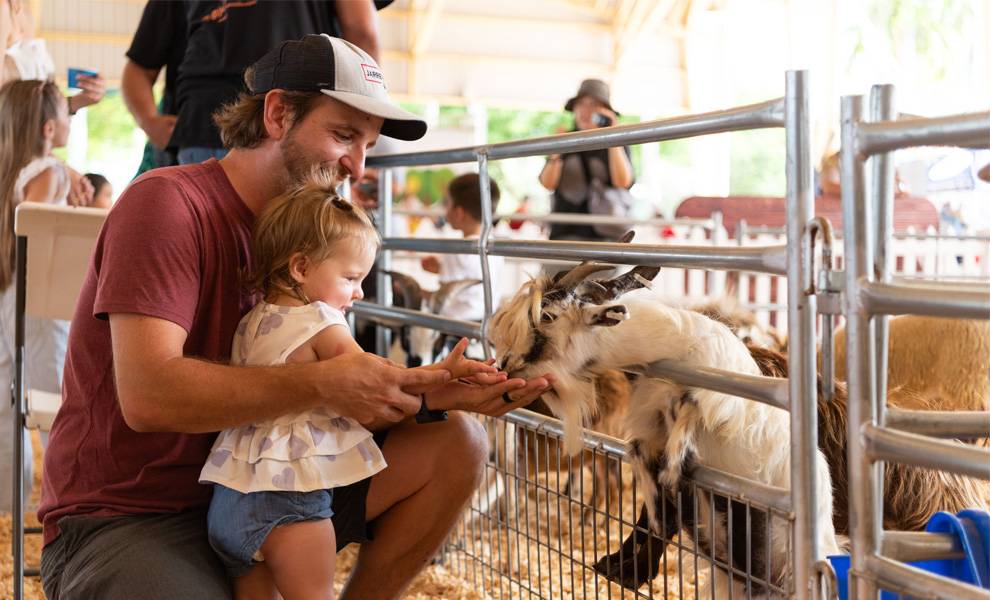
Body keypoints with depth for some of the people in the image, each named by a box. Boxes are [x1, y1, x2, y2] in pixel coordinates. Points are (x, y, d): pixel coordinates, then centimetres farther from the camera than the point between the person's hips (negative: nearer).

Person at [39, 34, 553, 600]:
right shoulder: (167, 203, -16)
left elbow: (340, 400, 1)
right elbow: (147, 395, -27)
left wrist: (444, 393, -16)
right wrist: (321, 382, -32)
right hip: (122, 517, -7)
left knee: (455, 444, -4)